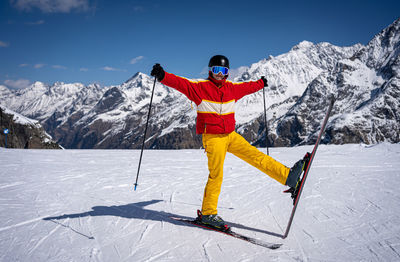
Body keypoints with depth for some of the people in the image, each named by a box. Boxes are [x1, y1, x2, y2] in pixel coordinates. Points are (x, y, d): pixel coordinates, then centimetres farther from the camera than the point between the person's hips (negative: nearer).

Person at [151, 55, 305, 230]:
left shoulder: (231, 88, 12)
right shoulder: (200, 87, -6)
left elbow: (246, 87, 31)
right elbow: (181, 83, -19)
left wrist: (261, 83, 47)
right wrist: (163, 76, -35)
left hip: (231, 135, 5)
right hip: (213, 138, -5)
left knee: (255, 156, 2)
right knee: (216, 175, -6)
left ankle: (288, 176, 7)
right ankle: (207, 213, 4)